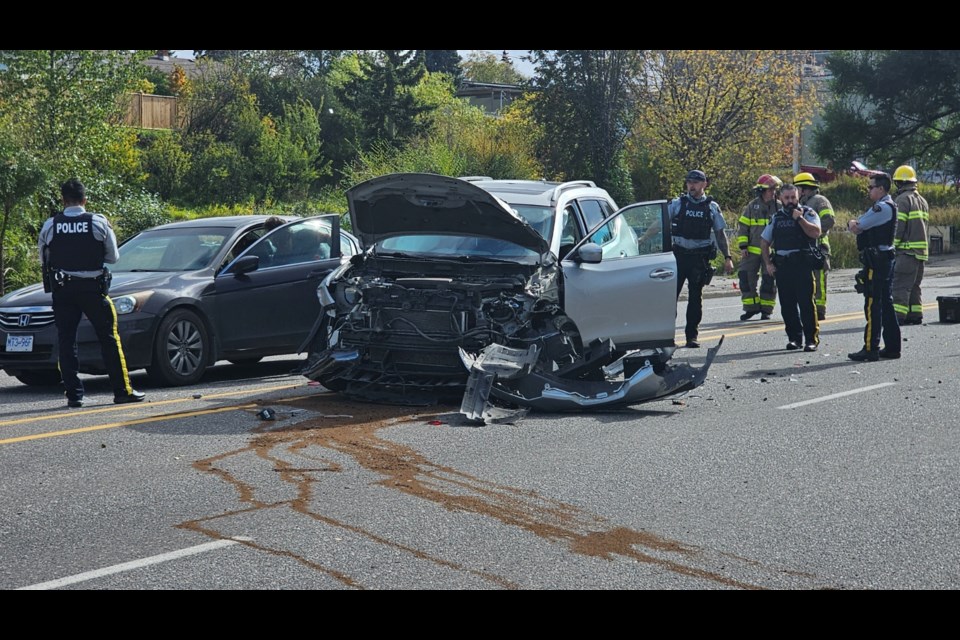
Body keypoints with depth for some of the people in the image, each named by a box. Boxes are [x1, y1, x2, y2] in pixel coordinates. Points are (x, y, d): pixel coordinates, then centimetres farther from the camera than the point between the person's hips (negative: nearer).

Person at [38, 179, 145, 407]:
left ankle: (73, 394, 3)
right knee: (109, 339, 6)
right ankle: (122, 390, 6)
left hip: (62, 289, 1)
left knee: (66, 341, 6)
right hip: (92, 287, -1)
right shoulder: (99, 223, -4)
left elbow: (44, 260, 6)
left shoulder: (50, 225, -1)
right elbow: (113, 256, 3)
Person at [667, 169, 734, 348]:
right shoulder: (676, 204, 4)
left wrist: (727, 257, 4)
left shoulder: (712, 207, 7)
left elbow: (720, 233, 9)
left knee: (695, 297, 4)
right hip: (679, 254, 0)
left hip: (700, 257, 0)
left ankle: (692, 335, 11)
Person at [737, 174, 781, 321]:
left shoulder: (780, 207, 2)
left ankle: (766, 310, 12)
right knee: (746, 277, -4)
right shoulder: (752, 206, 4)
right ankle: (751, 307, 7)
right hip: (752, 251, 1)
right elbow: (742, 226, 7)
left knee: (769, 281, 2)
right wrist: (743, 246, -1)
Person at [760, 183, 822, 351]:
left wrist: (800, 218, -15)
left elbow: (816, 232, -13)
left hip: (802, 264, -4)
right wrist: (768, 263, 9)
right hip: (782, 266, 4)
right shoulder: (777, 217, 16)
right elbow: (764, 241, 19)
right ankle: (794, 337, 14)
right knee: (787, 305, 5)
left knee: (806, 303, -7)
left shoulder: (808, 213, 4)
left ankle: (812, 339, -3)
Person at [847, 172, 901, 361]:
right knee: (886, 303, 12)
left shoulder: (883, 207, -15)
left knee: (873, 305, -9)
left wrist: (854, 224, 6)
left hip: (876, 261, -10)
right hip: (886, 259, 10)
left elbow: (857, 227, -14)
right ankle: (892, 347, 16)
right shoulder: (885, 206, 19)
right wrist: (853, 223, 2)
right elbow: (856, 225, 21)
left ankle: (871, 349, -9)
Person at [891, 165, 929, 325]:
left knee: (900, 284, -10)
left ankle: (898, 316, -16)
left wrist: (892, 246, -9)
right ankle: (915, 314, 15)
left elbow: (898, 226, -15)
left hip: (906, 250, -9)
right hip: (921, 249, 9)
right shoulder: (922, 201, 18)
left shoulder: (903, 199, -9)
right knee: (914, 285, 15)